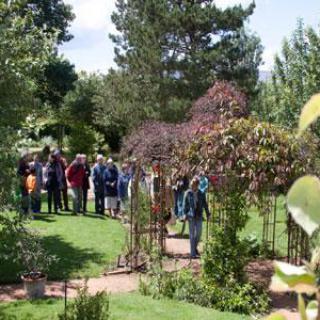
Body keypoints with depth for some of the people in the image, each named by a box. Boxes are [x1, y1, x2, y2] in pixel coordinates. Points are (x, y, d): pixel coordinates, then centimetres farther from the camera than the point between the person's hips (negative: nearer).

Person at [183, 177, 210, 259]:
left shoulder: (201, 194, 3)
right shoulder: (188, 193, -2)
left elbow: (205, 204, 7)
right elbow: (185, 205, 0)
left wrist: (208, 214, 4)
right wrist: (185, 214, -7)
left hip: (199, 216, 2)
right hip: (191, 216, -2)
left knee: (198, 233, 3)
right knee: (192, 234, 0)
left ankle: (195, 247, 31)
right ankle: (192, 253, 6)